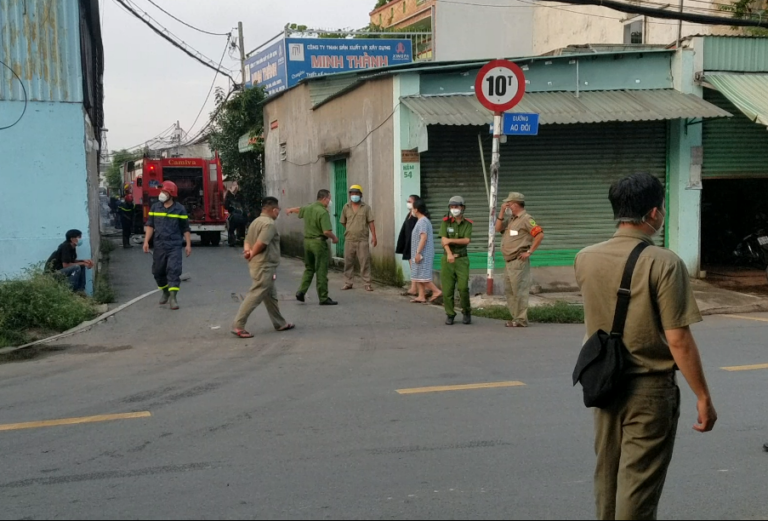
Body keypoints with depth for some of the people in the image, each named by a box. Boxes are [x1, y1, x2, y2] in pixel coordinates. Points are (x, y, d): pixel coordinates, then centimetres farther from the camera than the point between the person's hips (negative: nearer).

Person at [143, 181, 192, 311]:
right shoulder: (155, 207, 5)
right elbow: (150, 225, 6)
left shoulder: (180, 209, -2)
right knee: (158, 271, 11)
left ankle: (173, 297, -11)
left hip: (174, 245, -3)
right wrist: (146, 242, -2)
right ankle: (165, 291, 33)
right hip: (159, 245, 4)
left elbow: (185, 229, 3)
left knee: (174, 270, -11)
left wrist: (188, 245, 1)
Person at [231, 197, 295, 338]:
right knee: (255, 296, -8)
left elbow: (247, 240, 10)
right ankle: (238, 326, -9)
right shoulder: (269, 224, -17)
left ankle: (280, 324, 27)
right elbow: (261, 243, -25)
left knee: (271, 295, 18)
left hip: (260, 265, 11)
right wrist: (252, 254, -10)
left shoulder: (256, 222, 14)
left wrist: (248, 250, -9)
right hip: (265, 266, -11)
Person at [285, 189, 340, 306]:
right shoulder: (323, 212, -18)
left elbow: (299, 210, 29)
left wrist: (290, 210, 50)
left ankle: (301, 291, 10)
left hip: (307, 241, 8)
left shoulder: (308, 208, 6)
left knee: (309, 268, 19)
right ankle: (323, 298, 3)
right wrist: (334, 238, -6)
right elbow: (327, 231, -25)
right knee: (321, 271, -1)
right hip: (319, 242, -8)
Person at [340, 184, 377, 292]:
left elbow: (371, 222, -2)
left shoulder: (366, 207, 1)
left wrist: (374, 236, -9)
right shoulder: (346, 207, 7)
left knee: (365, 262, -2)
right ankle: (348, 283, 15)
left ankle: (367, 283, 2)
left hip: (362, 240, -2)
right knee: (348, 262, 6)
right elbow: (343, 222, 16)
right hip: (349, 240, 2)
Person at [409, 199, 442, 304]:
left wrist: (418, 252, -24)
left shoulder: (422, 221, -15)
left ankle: (436, 291, -6)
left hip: (423, 253, -10)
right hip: (422, 254, 10)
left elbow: (423, 237, -23)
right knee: (418, 276, 10)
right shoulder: (424, 220, 16)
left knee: (422, 275, -8)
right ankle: (421, 296, 10)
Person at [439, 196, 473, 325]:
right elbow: (443, 239, -9)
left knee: (463, 287, -10)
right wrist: (449, 254, -23)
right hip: (448, 259, 0)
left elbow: (467, 240, -8)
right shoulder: (446, 221, 2)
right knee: (447, 288, -1)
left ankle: (466, 312, 10)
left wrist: (451, 240, -13)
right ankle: (450, 314, 13)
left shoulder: (467, 223, 5)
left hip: (462, 259, 0)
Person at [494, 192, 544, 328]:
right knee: (509, 290, 13)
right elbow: (498, 228, 12)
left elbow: (540, 235, -16)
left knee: (519, 291, -7)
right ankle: (516, 317, 20)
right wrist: (502, 212, 6)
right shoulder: (511, 219, 18)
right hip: (509, 261, 10)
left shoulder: (526, 219, -9)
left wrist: (529, 252, -16)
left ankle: (521, 320, -4)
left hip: (519, 261, -10)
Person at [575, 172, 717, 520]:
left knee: (607, 476, 19)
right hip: (649, 388, -5)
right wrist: (703, 397, -11)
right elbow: (678, 339, -19)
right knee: (638, 484, 3)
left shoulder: (585, 259, -1)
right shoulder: (664, 264, -18)